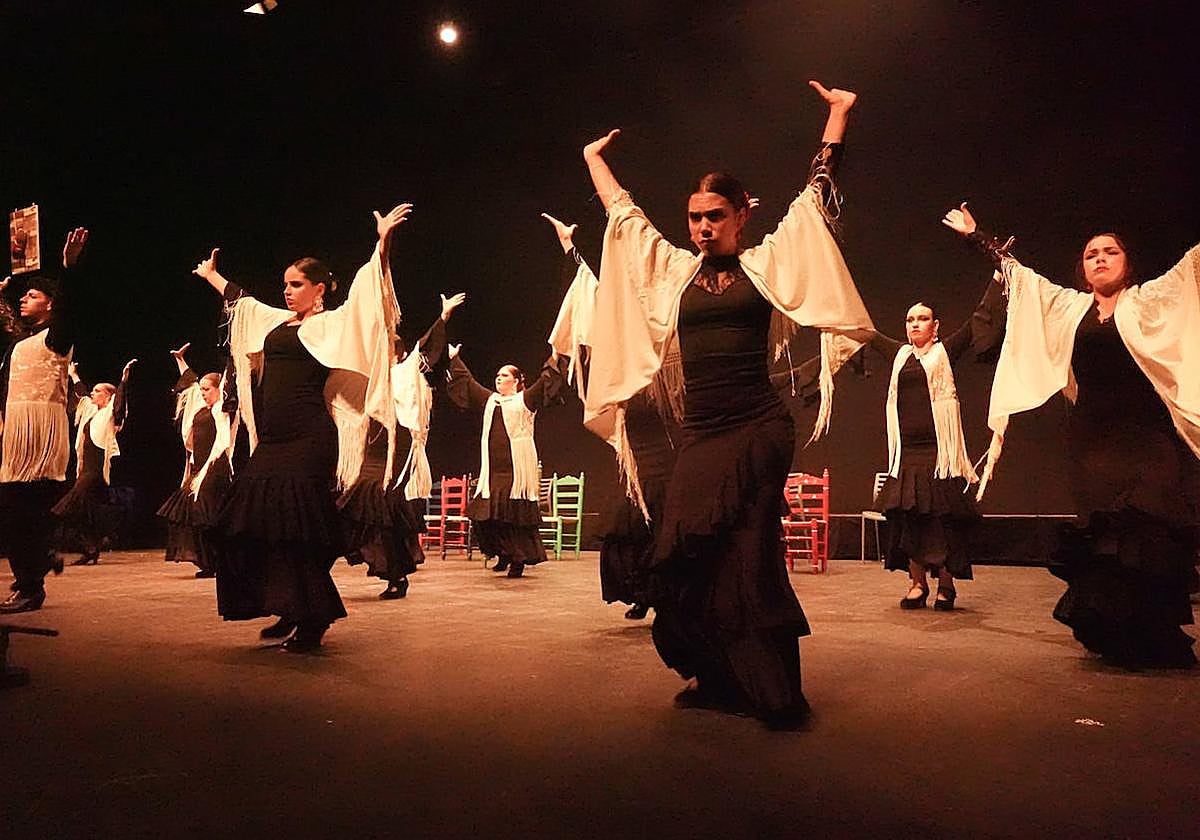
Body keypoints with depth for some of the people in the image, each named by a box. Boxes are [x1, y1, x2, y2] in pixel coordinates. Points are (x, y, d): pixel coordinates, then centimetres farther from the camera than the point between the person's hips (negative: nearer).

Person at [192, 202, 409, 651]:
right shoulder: (276, 321, 18)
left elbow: (365, 292, -15)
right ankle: (291, 612, 17)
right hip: (273, 439, 8)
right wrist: (211, 275, 48)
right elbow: (239, 299, 36)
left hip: (309, 438, -8)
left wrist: (382, 242, -25)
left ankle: (314, 620, -1)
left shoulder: (332, 323, -2)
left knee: (298, 525, -12)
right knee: (255, 520, 6)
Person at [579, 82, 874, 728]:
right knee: (683, 557, 3)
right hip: (699, 433, 4)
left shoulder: (767, 263, 5)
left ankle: (775, 691, 7)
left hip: (757, 429, -4)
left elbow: (815, 195, 8)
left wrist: (838, 117, 11)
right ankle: (715, 677, 21)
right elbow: (623, 214, 23)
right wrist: (593, 159, 30)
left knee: (749, 557, -6)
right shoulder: (673, 270, 14)